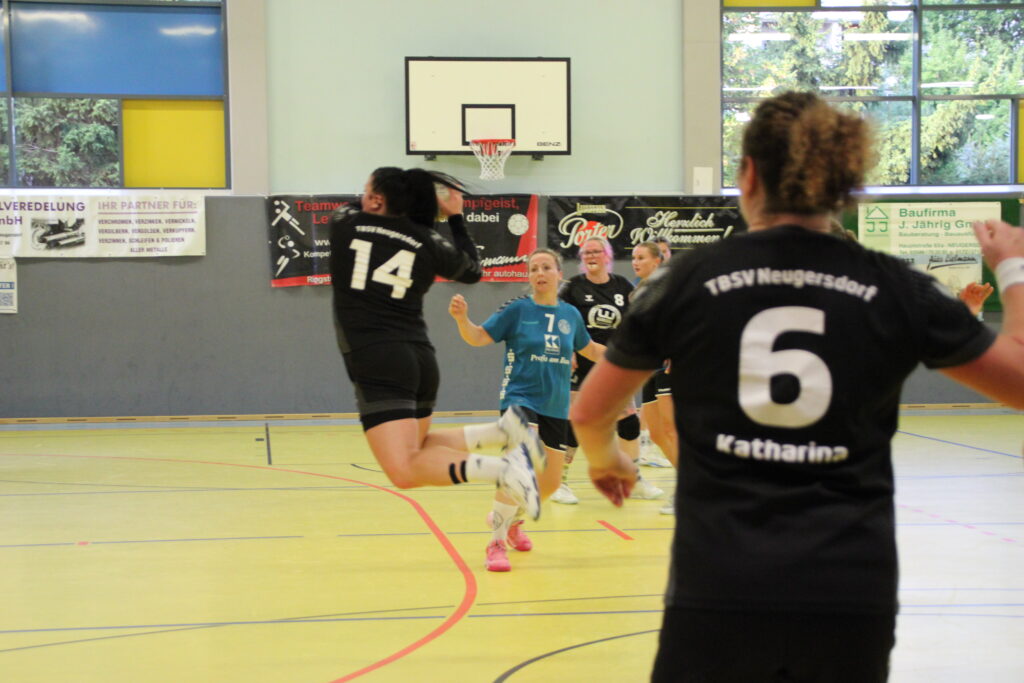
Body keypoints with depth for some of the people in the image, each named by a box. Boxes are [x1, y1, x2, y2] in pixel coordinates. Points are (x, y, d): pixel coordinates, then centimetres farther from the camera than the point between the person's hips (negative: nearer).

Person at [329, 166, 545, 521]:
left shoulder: (344, 223, 4)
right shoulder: (428, 241, 8)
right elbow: (473, 270, 25)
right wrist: (455, 218, 31)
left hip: (376, 365, -5)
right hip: (420, 359, 5)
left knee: (404, 471, -12)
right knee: (414, 449, 26)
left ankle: (502, 469, -31)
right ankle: (504, 430, 6)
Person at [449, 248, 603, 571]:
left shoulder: (570, 314, 5)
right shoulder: (517, 309, -5)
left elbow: (589, 349, 22)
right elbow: (478, 337, -8)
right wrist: (462, 317, -27)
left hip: (556, 408, 5)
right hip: (520, 397, -5)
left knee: (550, 483, 10)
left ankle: (511, 519, 41)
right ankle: (497, 542, -12)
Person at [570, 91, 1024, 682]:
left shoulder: (690, 279, -1)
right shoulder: (896, 288, -1)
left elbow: (589, 413, 9)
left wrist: (606, 461, 32)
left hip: (719, 593, -1)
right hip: (853, 594, 1)